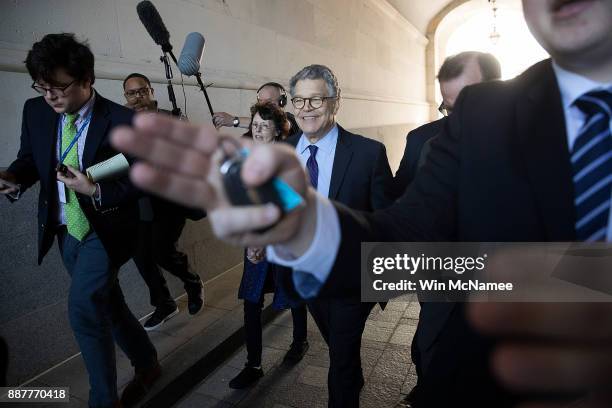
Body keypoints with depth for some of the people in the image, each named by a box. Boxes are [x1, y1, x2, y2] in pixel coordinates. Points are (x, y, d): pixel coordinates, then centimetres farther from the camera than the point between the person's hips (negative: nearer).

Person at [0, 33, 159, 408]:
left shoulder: (124, 121, -18)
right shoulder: (35, 112, -2)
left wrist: (97, 191, -28)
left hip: (106, 230, -6)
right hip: (65, 231, 6)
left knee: (84, 309, -14)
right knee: (106, 305, 16)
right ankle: (148, 366, 38)